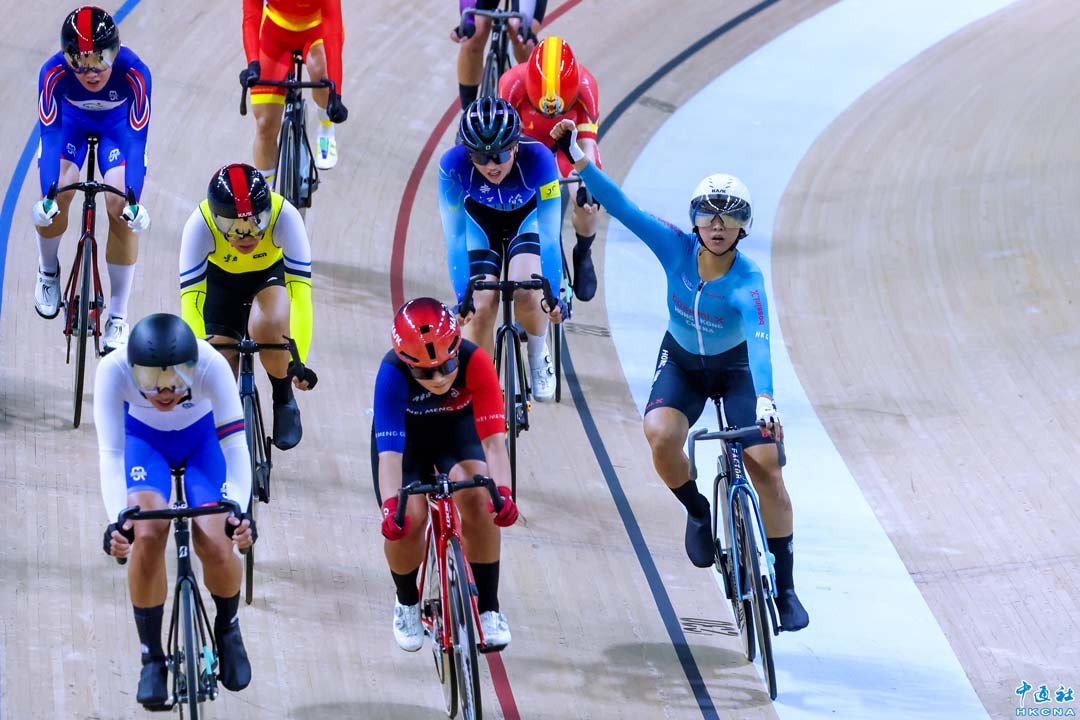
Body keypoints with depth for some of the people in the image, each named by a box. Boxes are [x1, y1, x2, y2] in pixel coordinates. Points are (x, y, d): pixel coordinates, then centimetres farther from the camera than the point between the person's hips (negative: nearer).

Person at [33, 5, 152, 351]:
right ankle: (48, 272, 9)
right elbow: (50, 136, -34)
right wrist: (48, 195, -45)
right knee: (58, 192, -24)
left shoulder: (134, 73, -39)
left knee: (119, 205, -18)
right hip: (70, 121, 1)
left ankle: (117, 320, -6)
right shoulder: (53, 73, -36)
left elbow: (136, 141, -37)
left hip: (118, 125, 0)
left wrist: (132, 199, -46)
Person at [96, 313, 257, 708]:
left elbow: (234, 443, -35)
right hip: (143, 439, 0)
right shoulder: (113, 370, -35)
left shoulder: (211, 366, -37)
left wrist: (239, 510, -48)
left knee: (217, 545, -18)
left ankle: (228, 628, 16)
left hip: (203, 438, 0)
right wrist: (117, 520, -48)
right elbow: (111, 454, -34)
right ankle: (151, 658, -8)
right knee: (148, 533, -26)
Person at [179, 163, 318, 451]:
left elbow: (300, 289, -40)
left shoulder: (284, 216, -37)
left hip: (272, 274, -2)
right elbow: (191, 298, -37)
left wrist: (298, 360, -46)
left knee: (267, 327, -33)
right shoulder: (200, 224, -36)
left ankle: (284, 400, -6)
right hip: (221, 279, 2)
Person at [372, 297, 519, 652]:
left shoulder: (475, 362, -36)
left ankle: (488, 607, -10)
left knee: (478, 498, -27)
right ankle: (407, 602, 12)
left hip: (457, 426, 1)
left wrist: (502, 491, -56)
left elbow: (493, 439, -39)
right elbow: (389, 450, -43)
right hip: (405, 432, 0)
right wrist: (391, 507, -59)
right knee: (406, 521, -21)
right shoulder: (393, 373, -37)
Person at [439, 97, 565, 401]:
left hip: (527, 218, -1)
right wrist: (463, 297, -36)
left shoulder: (538, 159, -38)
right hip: (480, 220, 1)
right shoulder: (454, 164, -35)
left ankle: (539, 359, 5)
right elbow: (454, 236, -32)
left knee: (526, 292, -24)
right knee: (481, 307, -14)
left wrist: (553, 294, -38)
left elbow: (549, 234, -35)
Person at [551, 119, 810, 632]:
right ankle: (698, 511, 2)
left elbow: (758, 340, -46)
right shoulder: (677, 248, -22)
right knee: (660, 435, -29)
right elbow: (623, 208, -23)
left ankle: (785, 586, -1)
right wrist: (582, 164, -35)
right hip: (681, 362, 2)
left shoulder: (747, 281, -31)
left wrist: (764, 400, -61)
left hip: (735, 367, -2)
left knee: (765, 466, -14)